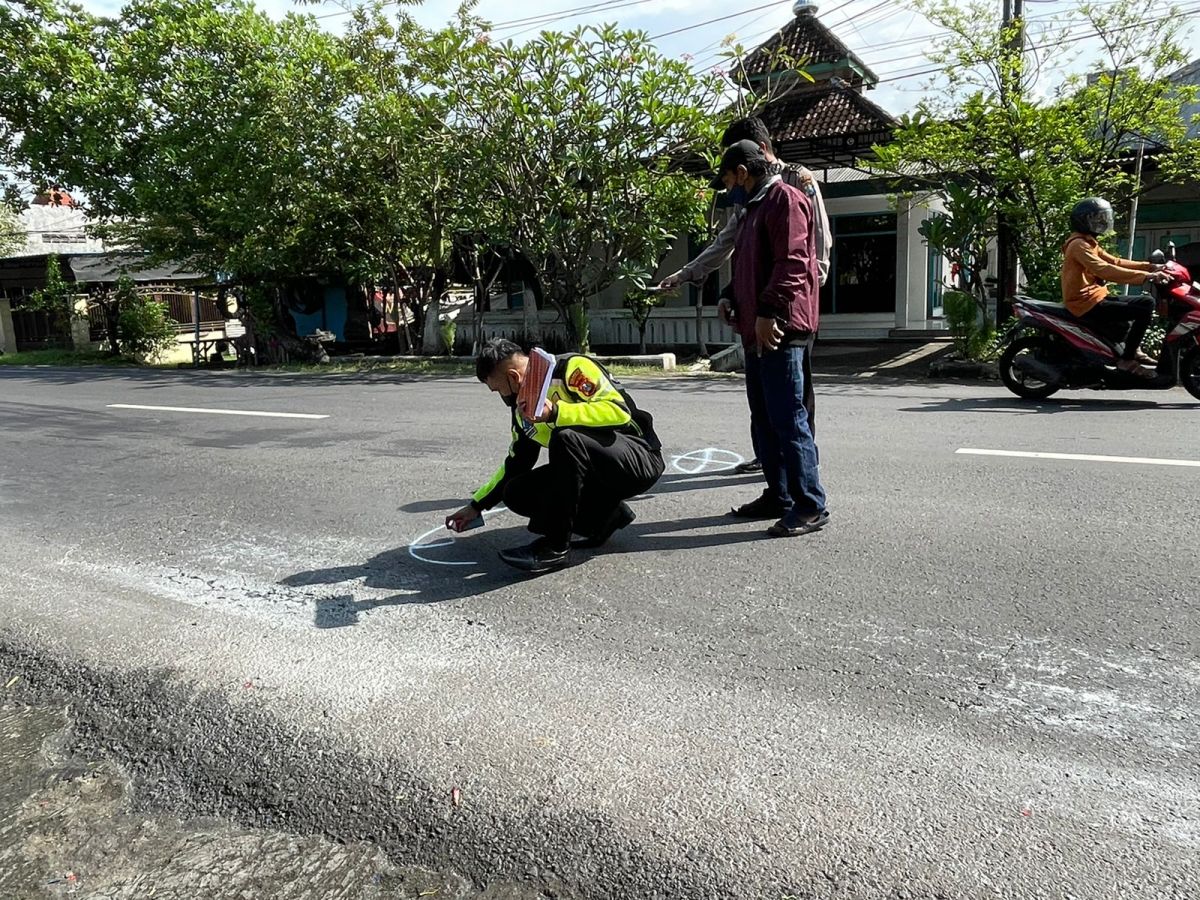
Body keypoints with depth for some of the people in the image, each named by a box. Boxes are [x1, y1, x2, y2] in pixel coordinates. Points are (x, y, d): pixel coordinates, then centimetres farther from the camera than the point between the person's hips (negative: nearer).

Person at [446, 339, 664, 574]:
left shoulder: (572, 369, -14)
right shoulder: (524, 406, 10)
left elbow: (620, 411, -26)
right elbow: (516, 464, 20)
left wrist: (555, 413, -30)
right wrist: (477, 505, 22)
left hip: (639, 459, -8)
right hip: (592, 474, 8)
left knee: (565, 439, -34)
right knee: (516, 493, -6)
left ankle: (556, 547, -23)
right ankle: (607, 515, 3)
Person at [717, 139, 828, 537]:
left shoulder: (785, 199, -7)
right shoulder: (755, 207, 24)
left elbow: (793, 261, -20)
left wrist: (769, 311, -26)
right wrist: (736, 302, 23)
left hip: (779, 329, -11)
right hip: (757, 331, 11)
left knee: (787, 418, -11)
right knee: (764, 419, 13)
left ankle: (811, 506, -5)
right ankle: (778, 495, 21)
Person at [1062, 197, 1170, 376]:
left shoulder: (1089, 243, 18)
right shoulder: (1079, 244, -16)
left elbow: (1115, 261, 17)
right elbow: (1105, 270, -28)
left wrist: (1150, 267, 6)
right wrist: (1145, 276, -32)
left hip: (1096, 298, 11)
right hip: (1088, 305, -11)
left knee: (1146, 302, 17)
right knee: (1145, 307, -17)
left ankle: (1134, 349, 18)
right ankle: (1127, 360, -13)